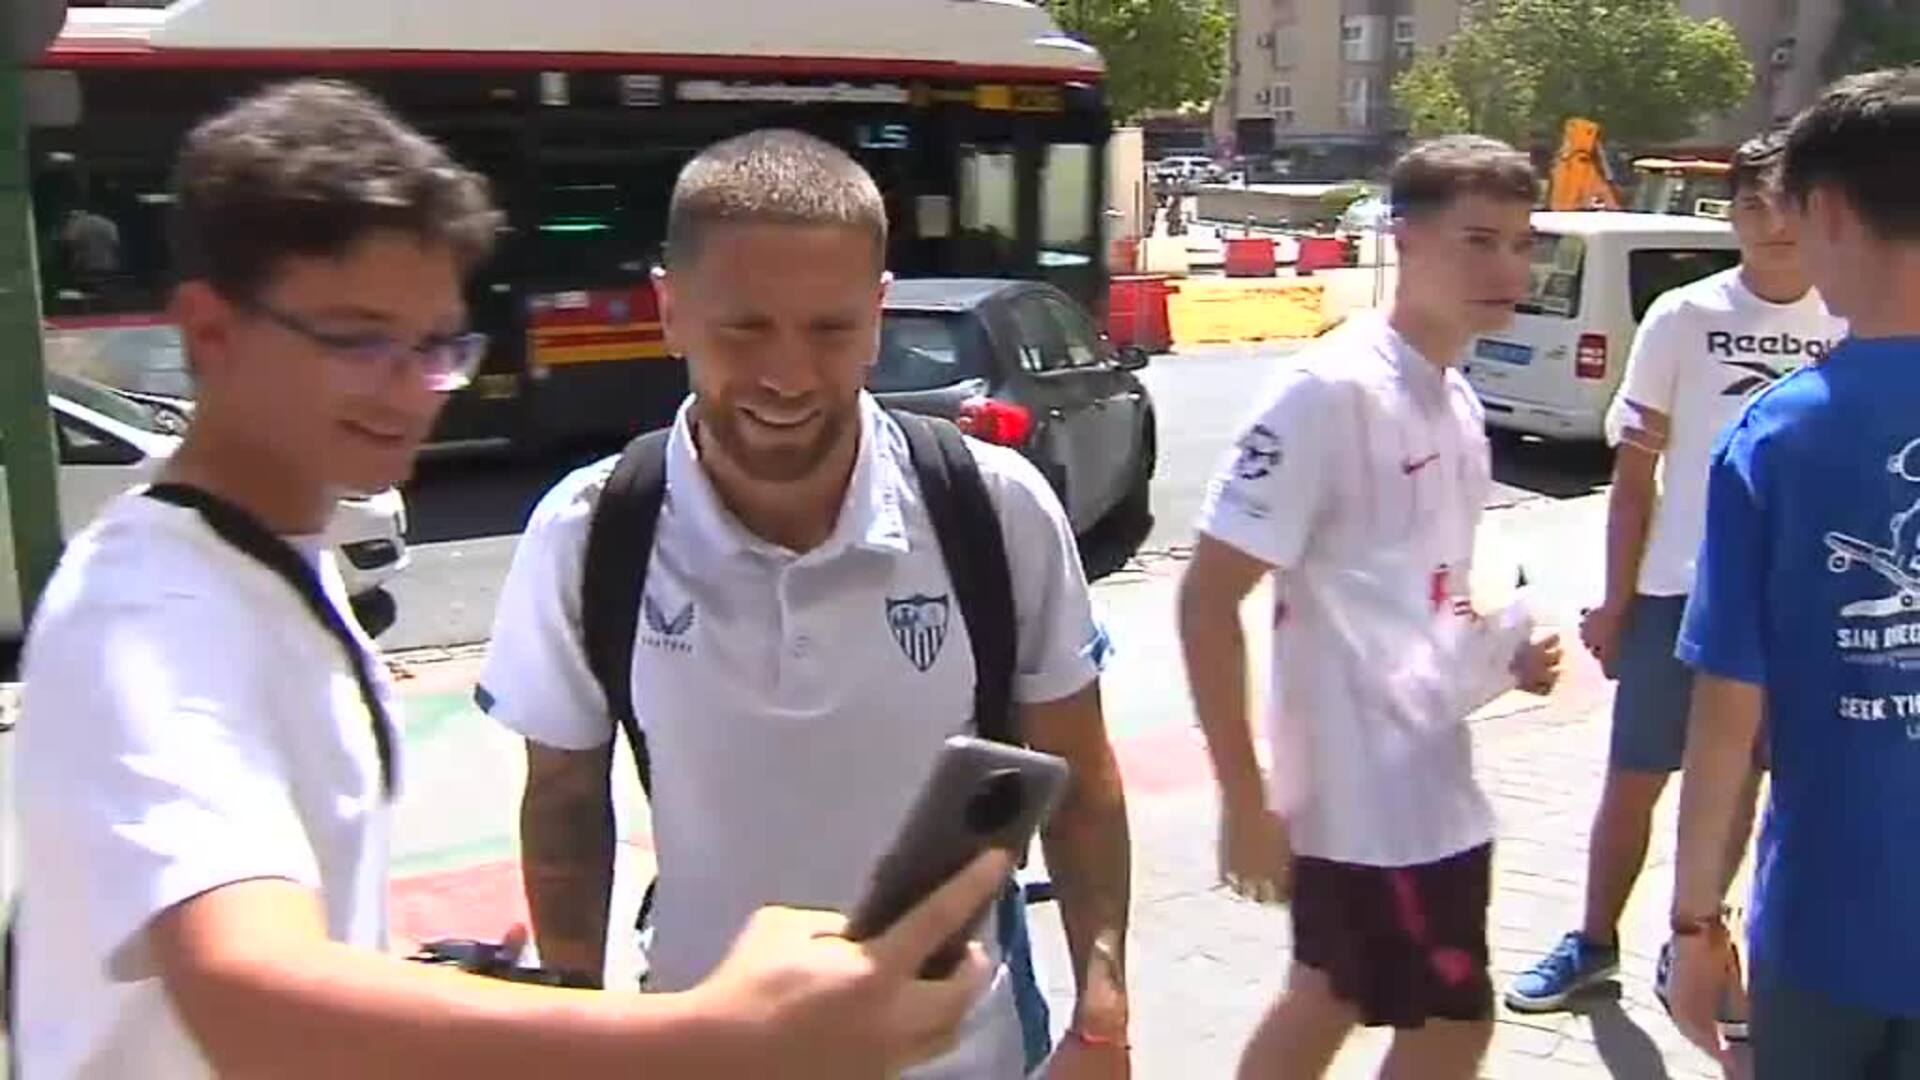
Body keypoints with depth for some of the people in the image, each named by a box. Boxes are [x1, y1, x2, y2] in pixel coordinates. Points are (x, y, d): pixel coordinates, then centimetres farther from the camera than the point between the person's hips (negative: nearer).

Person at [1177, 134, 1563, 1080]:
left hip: (1428, 771, 9)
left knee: (1328, 1002, 19)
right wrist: (1244, 799, -21)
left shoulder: (1455, 398, 8)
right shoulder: (1333, 389, -19)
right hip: (1368, 784, -9)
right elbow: (1206, 597, -21)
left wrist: (1502, 648, 2)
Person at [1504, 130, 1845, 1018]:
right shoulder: (1683, 318, -5)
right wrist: (1616, 602, -3)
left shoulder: (1852, 328, -1)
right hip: (1677, 590, -1)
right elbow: (1635, 474, -2)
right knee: (1633, 778, 6)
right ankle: (1594, 943, 23)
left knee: (1737, 780, 13)